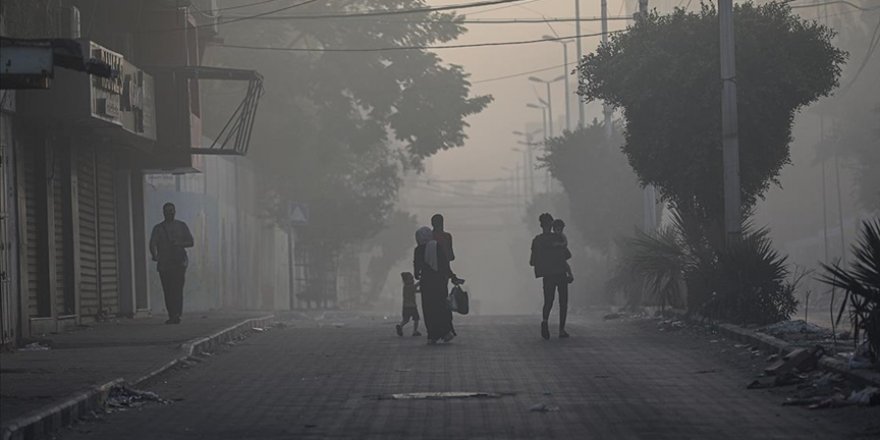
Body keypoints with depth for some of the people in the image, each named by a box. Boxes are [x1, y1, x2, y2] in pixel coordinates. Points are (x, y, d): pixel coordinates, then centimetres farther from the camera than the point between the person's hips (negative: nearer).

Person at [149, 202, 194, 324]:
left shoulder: (181, 226, 13)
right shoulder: (158, 228, 11)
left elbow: (190, 242, 11)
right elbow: (152, 244, -2)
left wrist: (179, 243, -9)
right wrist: (155, 255, -22)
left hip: (179, 263, -1)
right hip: (164, 264, 1)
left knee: (177, 289, -15)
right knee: (167, 291, 1)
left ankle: (177, 315, -20)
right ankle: (172, 315, 9)